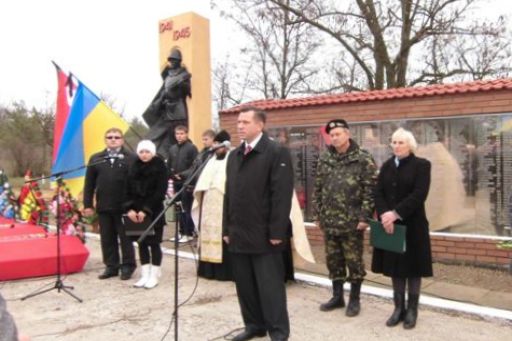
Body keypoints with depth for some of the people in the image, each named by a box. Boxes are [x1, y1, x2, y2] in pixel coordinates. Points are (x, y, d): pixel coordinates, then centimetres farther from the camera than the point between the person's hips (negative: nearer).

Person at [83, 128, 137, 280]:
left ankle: (127, 266, 16)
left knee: (125, 238, 5)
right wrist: (88, 204, 3)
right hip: (103, 206, 4)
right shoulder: (96, 159, 11)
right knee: (107, 238, 10)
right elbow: (89, 184, 10)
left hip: (124, 206, -4)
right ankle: (111, 266, 21)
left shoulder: (131, 158, -2)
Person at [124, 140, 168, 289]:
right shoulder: (134, 168, 8)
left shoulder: (160, 168, -6)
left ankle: (154, 276, 10)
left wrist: (146, 210, -17)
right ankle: (145, 276, 16)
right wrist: (130, 209, -7)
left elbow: (160, 192, -12)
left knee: (153, 243, 1)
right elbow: (128, 190, 7)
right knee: (142, 243, 8)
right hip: (136, 212, 5)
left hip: (154, 212, -4)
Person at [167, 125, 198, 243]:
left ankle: (189, 233, 5)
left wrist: (185, 176, -15)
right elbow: (169, 165, 17)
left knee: (186, 209, -3)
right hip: (176, 183, 6)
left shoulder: (192, 148, -6)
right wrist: (173, 175, 4)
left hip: (187, 183, -6)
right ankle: (182, 232, 19)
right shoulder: (172, 149, 13)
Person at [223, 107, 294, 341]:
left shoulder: (277, 153, -7)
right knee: (244, 285, 12)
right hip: (239, 234, 7)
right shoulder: (234, 155, 15)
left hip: (264, 235, -6)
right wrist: (227, 229, 12)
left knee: (270, 286, 2)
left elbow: (282, 195, -13)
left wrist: (277, 232, -16)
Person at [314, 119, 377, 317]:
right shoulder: (324, 159, 7)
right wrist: (319, 214, 8)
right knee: (333, 260, 13)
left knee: (354, 261, 5)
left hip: (352, 222, -5)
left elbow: (370, 190, -9)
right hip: (329, 221, 5)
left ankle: (354, 299, 19)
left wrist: (365, 217, -14)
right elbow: (318, 188, 11)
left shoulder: (363, 159, -7)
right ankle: (337, 296, 28)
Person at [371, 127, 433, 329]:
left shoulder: (421, 165, -5)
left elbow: (419, 194, -16)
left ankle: (412, 311, 17)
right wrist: (384, 215, -15)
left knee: (413, 267, 5)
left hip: (412, 225, -4)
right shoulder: (386, 166, 10)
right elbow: (378, 193, 2)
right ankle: (399, 308, 20)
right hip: (390, 224, 4)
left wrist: (396, 213, -22)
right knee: (395, 267, 9)